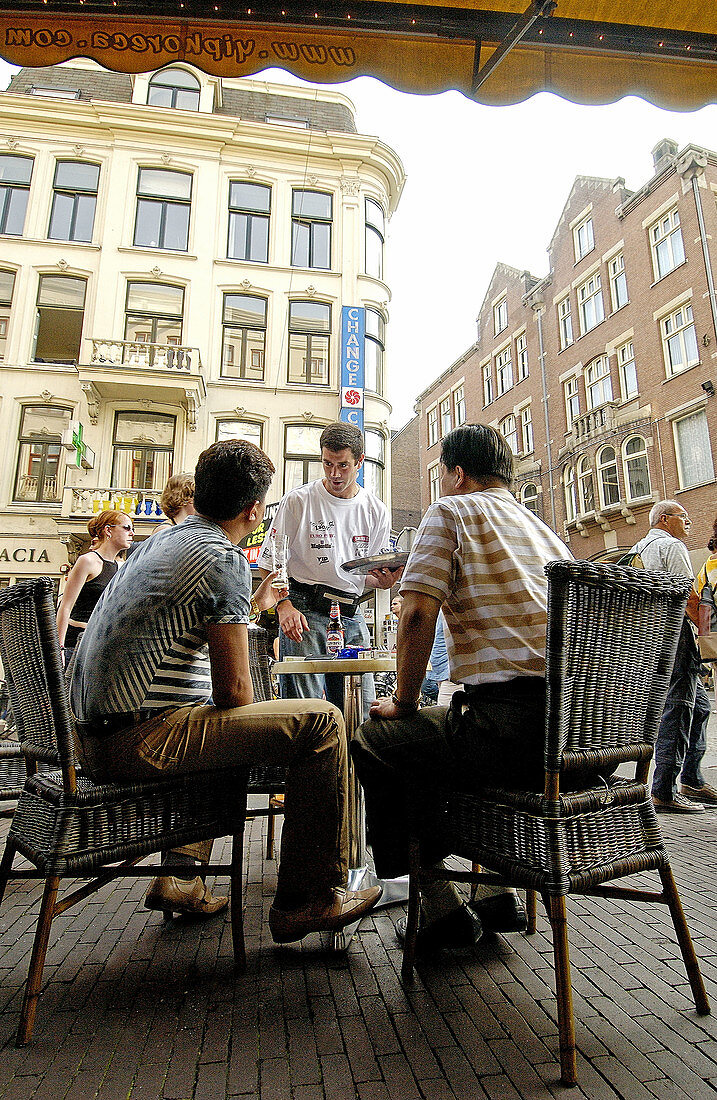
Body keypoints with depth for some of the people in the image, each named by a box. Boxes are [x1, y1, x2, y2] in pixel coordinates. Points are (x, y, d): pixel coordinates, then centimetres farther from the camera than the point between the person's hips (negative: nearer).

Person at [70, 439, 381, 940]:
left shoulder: (162, 541, 16)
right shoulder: (224, 559, -14)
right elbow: (233, 690, -15)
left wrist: (252, 606, 37)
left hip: (94, 738, 10)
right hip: (141, 740, -10)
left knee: (218, 722, 36)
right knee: (321, 721, -9)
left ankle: (180, 876, 36)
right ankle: (310, 898, 3)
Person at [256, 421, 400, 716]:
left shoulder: (376, 512, 9)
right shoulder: (298, 501, -1)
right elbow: (269, 563, 0)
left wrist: (385, 581, -6)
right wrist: (284, 605, -15)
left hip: (351, 616, 4)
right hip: (304, 612, -3)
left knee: (361, 709, 5)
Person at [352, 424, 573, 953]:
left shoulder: (451, 512, 2)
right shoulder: (546, 530, 23)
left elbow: (418, 616, -10)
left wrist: (404, 702, 5)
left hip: (515, 725, -8)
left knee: (374, 742, 12)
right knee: (453, 737, 34)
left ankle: (441, 907, 17)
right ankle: (499, 890, 34)